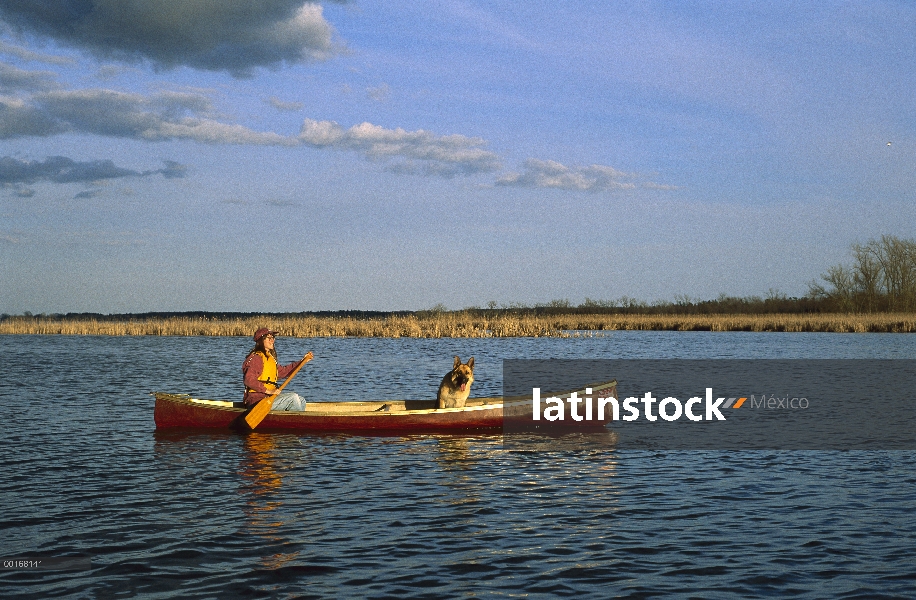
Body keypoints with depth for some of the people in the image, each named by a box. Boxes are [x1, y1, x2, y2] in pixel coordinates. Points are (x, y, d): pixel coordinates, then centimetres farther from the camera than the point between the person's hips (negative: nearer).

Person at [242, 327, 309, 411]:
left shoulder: (269, 357, 19)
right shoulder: (256, 358, -13)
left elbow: (283, 371, 30)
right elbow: (249, 380, -26)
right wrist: (267, 391, -29)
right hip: (257, 400, -11)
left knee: (301, 401, 9)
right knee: (293, 397, -17)